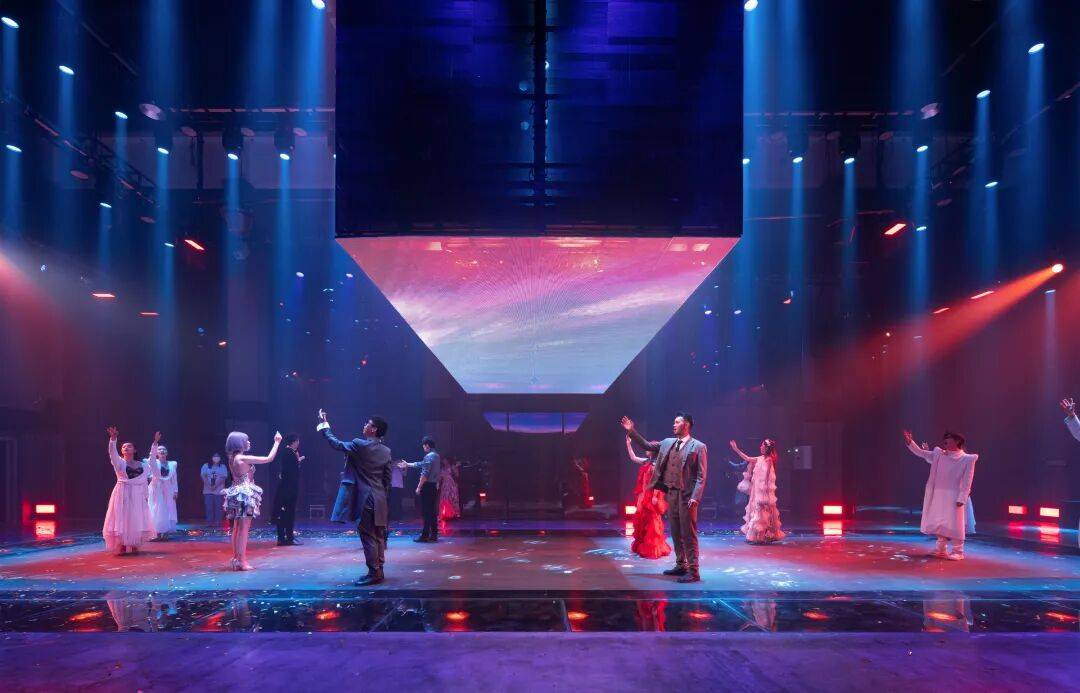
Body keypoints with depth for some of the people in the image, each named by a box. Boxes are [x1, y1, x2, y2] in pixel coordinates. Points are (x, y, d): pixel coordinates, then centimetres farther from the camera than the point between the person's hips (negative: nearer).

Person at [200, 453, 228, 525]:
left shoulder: (222, 467, 9)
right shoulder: (206, 466, 12)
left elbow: (224, 477, -3)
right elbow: (203, 476, 1)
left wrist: (216, 485, -17)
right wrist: (209, 485, -14)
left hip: (219, 491, -1)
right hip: (208, 491, 1)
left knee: (218, 507, -6)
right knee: (209, 507, -4)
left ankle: (217, 522, -3)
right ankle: (210, 522, 0)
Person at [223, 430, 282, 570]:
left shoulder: (232, 458, 7)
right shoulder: (244, 458, -17)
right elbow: (269, 458, -16)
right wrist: (277, 442, -6)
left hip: (237, 494, 9)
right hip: (245, 495, -9)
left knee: (237, 528, 12)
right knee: (244, 529, -6)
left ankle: (236, 559, 17)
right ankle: (242, 561, -5)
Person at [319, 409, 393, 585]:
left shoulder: (360, 445, -12)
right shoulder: (386, 451, 8)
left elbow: (336, 443, -2)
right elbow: (387, 478, 11)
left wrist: (324, 425, 8)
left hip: (365, 498, -7)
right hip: (379, 499, 7)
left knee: (368, 536, -4)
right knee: (377, 536, 12)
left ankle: (374, 573, -2)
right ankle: (378, 570, 18)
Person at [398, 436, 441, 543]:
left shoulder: (429, 456, -14)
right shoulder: (436, 456, 15)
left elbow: (425, 474, -19)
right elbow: (421, 464, 27)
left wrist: (419, 487, -16)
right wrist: (407, 464, 35)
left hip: (427, 486, -9)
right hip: (434, 486, 9)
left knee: (426, 511, -6)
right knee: (433, 511, 11)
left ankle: (425, 535, -6)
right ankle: (434, 535, 13)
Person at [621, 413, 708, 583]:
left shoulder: (699, 447, -6)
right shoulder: (668, 443, 12)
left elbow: (701, 476, -9)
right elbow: (647, 445, 20)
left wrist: (695, 497, -17)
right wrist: (632, 431, 10)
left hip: (687, 495, -7)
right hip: (671, 492, 7)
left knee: (688, 534, -5)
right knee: (675, 532, 13)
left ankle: (693, 571, 0)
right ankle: (681, 565, 24)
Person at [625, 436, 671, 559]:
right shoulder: (647, 462, 12)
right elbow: (633, 458, 21)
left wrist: (655, 496, -23)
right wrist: (628, 443, 16)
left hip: (651, 496, -9)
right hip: (643, 496, 9)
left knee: (651, 522, -4)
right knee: (642, 521, 12)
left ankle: (652, 549, 3)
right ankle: (643, 547, 22)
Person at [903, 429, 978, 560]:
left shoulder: (967, 459, -7)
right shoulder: (939, 454, 6)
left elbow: (967, 482, -10)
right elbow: (920, 453, 6)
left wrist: (961, 499, -15)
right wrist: (909, 441, -9)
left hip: (953, 496, -5)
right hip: (938, 495, 6)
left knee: (953, 524, -3)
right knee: (939, 523, 11)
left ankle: (958, 552, 9)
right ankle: (941, 549, 22)